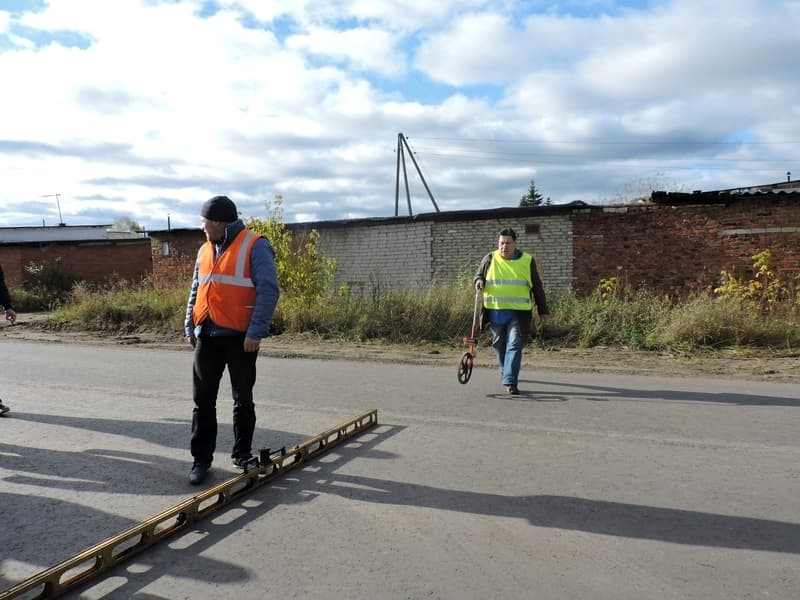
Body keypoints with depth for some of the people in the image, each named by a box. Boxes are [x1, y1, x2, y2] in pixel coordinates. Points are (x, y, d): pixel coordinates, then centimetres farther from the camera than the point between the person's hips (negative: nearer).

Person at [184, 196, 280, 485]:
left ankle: (242, 454, 22)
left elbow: (268, 291, -16)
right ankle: (201, 458, 16)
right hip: (207, 336, 6)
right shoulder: (205, 250, 13)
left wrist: (255, 332, -21)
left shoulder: (255, 246, -10)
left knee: (242, 399, 8)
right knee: (202, 399, 7)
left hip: (240, 337, -6)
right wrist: (190, 327, 10)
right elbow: (196, 291, 19)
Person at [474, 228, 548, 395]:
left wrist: (542, 311, 10)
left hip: (518, 313, -2)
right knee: (499, 345, 14)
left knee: (515, 346, -10)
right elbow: (478, 275, 17)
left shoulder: (527, 261, 3)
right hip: (495, 312, 2)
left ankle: (510, 382, -11)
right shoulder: (490, 259, 4)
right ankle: (505, 372, 36)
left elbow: (537, 287, 9)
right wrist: (478, 281, -9)